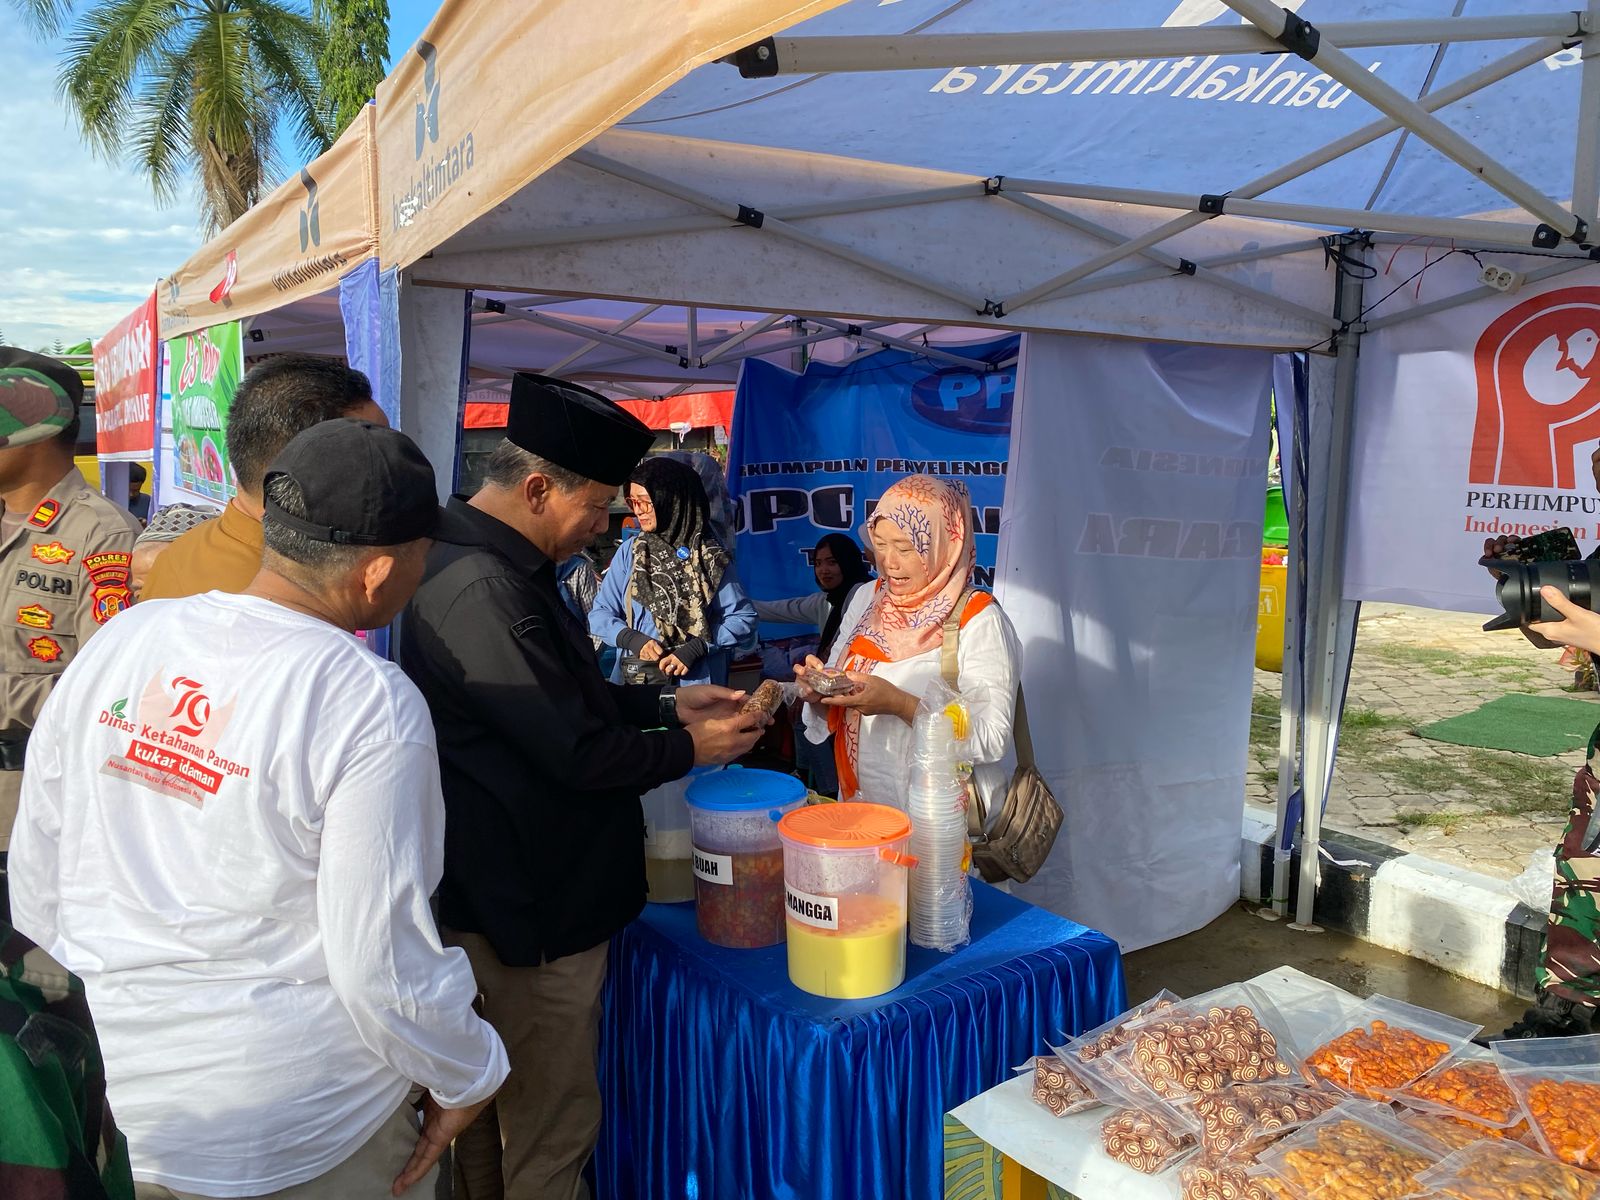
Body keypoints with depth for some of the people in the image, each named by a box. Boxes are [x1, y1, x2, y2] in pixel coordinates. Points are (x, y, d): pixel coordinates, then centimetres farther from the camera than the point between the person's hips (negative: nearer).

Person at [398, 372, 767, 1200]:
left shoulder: (496, 566, 9)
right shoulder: (484, 589, -26)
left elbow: (563, 697, 18)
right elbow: (579, 753, -24)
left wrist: (669, 705, 10)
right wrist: (689, 749, -9)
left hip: (503, 893, 11)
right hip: (532, 910, -11)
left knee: (490, 1110, 24)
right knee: (551, 1132, 7)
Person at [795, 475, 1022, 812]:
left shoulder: (979, 620, -7)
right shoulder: (867, 599, 10)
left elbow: (992, 739, -14)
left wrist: (898, 703, -20)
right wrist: (820, 690, -5)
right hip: (859, 806, 4)